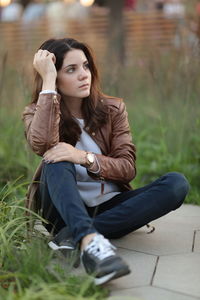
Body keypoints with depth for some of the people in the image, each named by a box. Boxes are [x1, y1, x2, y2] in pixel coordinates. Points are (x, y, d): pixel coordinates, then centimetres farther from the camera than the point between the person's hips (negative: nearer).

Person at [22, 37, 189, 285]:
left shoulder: (112, 109, 3)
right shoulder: (36, 113, -2)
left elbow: (128, 168, -7)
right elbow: (42, 145, -26)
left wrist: (85, 158, -26)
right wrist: (48, 83, -22)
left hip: (109, 207, 2)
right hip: (64, 209, -2)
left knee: (176, 183, -22)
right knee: (57, 160, -31)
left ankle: (75, 235, -34)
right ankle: (89, 240, -56)